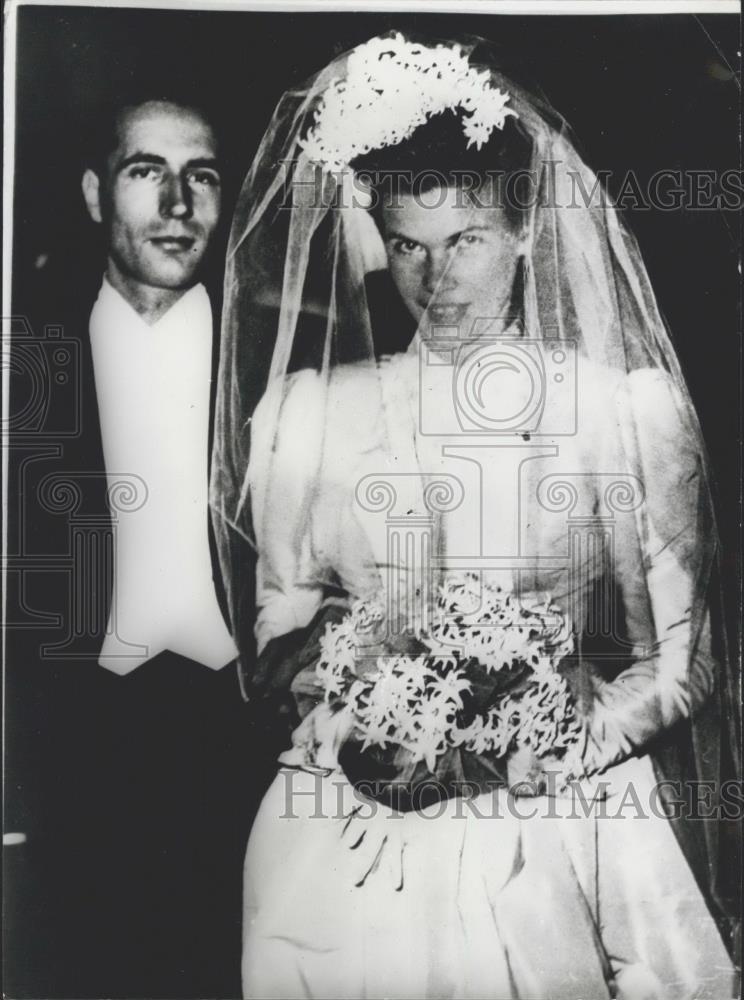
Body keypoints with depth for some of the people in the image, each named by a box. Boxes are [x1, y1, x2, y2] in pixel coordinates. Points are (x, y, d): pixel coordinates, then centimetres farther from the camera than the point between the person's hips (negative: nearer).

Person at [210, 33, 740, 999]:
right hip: (352, 823, 2)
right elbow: (282, 621, 8)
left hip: (559, 825, -1)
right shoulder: (312, 412, 1)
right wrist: (357, 720, -9)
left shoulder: (626, 408, -5)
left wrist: (559, 746, -14)